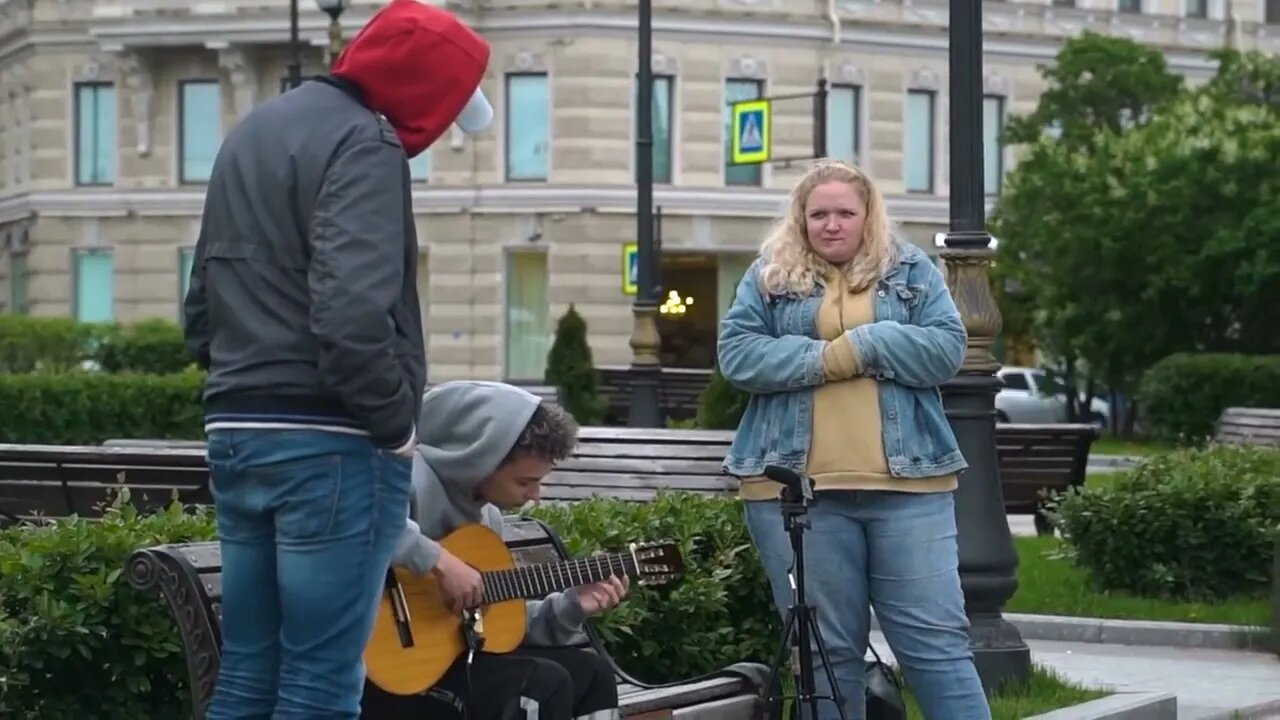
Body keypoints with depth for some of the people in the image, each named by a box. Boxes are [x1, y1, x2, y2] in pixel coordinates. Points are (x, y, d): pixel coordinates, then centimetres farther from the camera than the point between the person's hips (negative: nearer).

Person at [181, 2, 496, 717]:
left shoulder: (253, 132, 19)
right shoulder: (362, 142, -11)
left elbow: (201, 307, 24)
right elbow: (352, 314, -23)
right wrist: (396, 423, -11)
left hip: (235, 431, 9)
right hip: (330, 442, -9)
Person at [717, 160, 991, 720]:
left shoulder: (912, 270, 11)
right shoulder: (768, 276, 10)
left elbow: (947, 348, -1)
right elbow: (736, 355, -1)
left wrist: (862, 344, -10)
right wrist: (826, 358, -10)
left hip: (906, 484, 0)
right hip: (796, 488, 0)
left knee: (935, 638, -2)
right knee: (824, 648, 4)